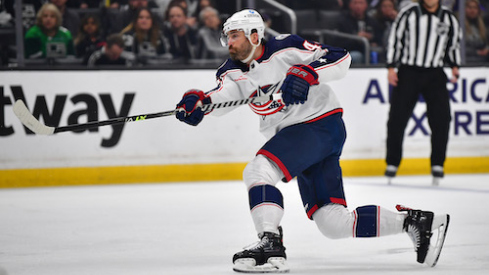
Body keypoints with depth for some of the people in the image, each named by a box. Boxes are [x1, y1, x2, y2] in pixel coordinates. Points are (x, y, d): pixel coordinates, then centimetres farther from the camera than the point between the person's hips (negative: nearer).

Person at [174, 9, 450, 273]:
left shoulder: (285, 49, -11)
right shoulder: (233, 72, 6)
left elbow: (342, 59, -15)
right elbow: (221, 97, -14)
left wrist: (307, 73, -29)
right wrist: (198, 100, -35)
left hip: (322, 124, -8)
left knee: (258, 170, -26)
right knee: (334, 224, 1)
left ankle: (270, 246, -29)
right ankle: (412, 221, 10)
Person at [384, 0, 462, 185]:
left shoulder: (448, 19, 4)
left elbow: (454, 44, 15)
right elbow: (395, 38, 0)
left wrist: (454, 66, 1)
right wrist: (391, 67, -4)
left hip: (435, 74, 1)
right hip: (408, 71, -1)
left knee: (441, 119, -8)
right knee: (397, 119, -3)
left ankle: (437, 164, 2)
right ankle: (392, 163, 10)